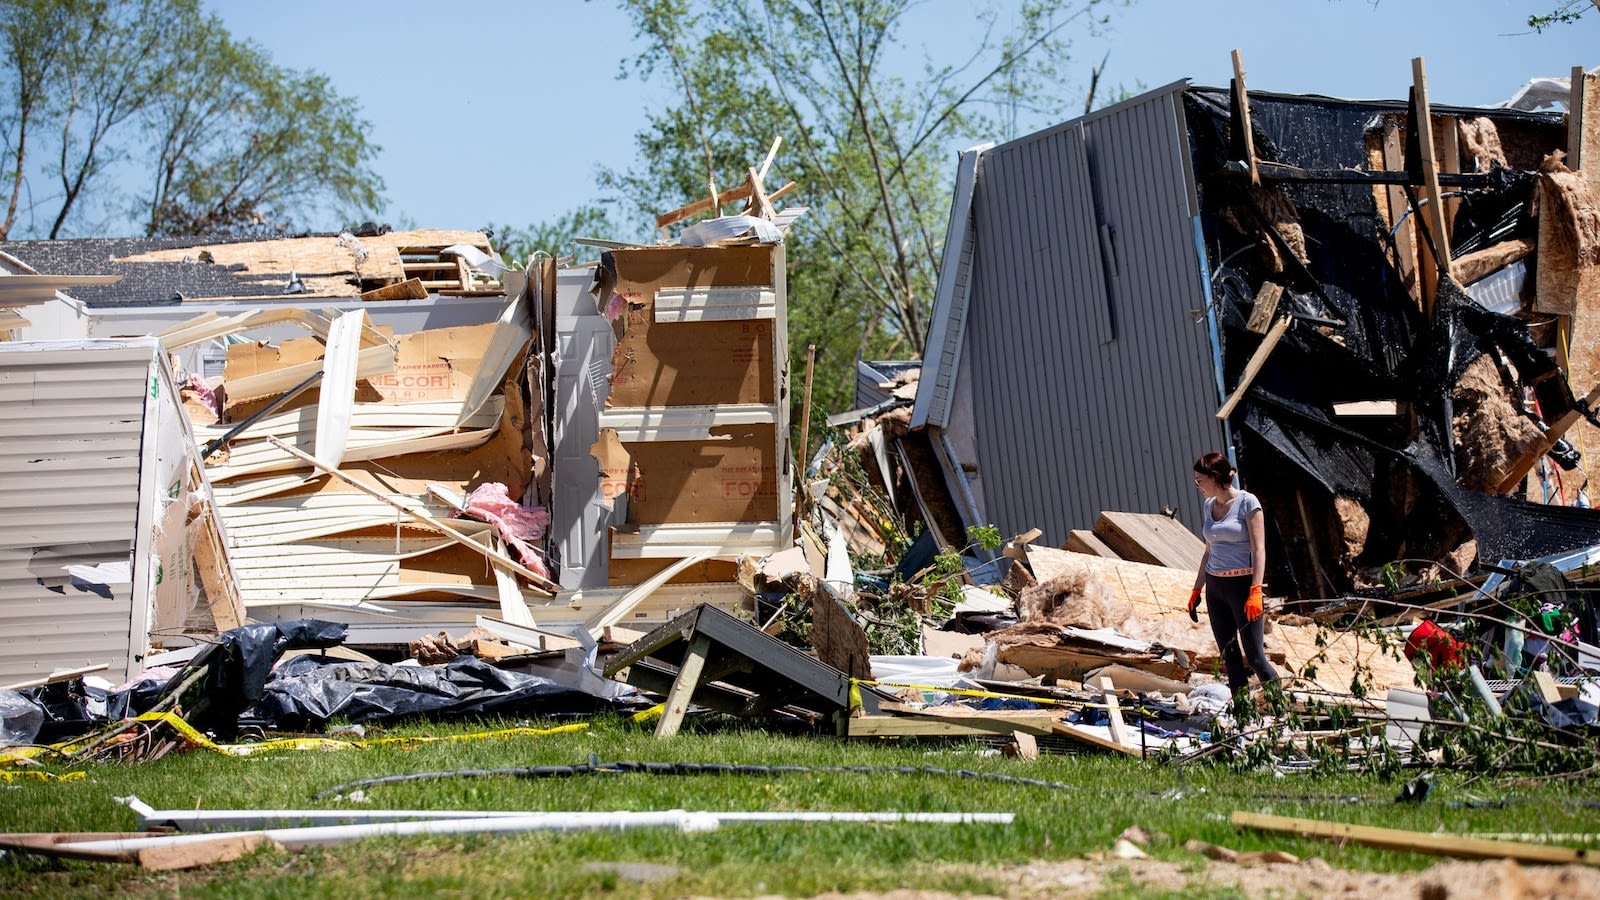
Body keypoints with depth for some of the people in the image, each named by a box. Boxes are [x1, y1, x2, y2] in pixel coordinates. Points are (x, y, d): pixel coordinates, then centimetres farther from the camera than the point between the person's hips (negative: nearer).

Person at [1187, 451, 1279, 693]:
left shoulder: (1246, 502, -8)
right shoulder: (1209, 505, 11)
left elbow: (1259, 549, -12)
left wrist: (1255, 592, -20)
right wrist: (1196, 590, 18)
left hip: (1241, 583, -7)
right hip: (1215, 585, 7)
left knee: (1254, 656, -8)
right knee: (1229, 655, 6)